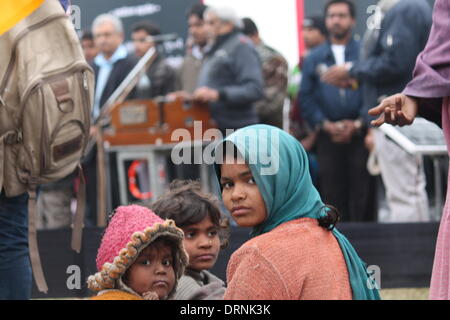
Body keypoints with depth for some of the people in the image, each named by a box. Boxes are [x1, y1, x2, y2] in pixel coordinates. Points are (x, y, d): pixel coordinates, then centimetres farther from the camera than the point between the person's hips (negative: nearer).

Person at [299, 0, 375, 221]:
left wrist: (358, 124, -10)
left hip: (359, 134, -2)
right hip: (329, 137, 2)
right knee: (332, 195, 2)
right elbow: (305, 97, 9)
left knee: (362, 194, -5)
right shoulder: (314, 58, 14)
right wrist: (326, 125, -5)